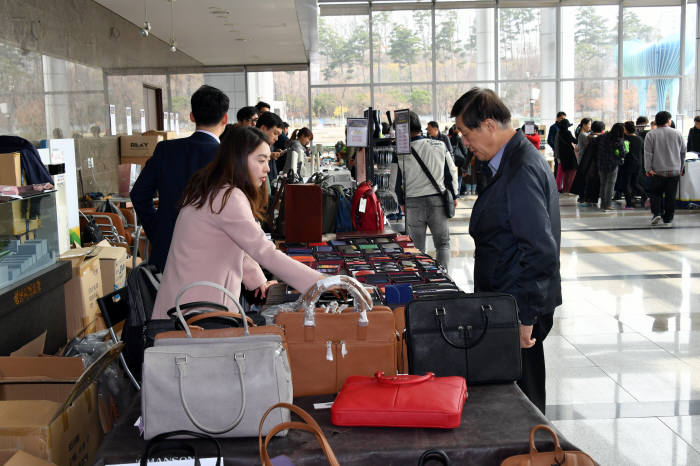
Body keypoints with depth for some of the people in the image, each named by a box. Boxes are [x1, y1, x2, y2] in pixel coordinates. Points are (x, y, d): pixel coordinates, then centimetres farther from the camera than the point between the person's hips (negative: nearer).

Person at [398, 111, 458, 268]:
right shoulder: (439, 146, -2)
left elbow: (396, 183, -3)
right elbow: (452, 171, 6)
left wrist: (402, 203, 12)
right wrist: (453, 196, 18)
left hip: (413, 203, -1)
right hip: (437, 200, 1)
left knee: (416, 249, 11)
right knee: (443, 244, 13)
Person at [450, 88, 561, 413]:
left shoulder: (522, 170, -19)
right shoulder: (514, 162, 13)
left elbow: (541, 251, -23)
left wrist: (525, 317, -21)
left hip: (519, 309, -10)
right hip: (512, 304, 10)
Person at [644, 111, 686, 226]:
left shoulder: (651, 134, -3)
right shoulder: (677, 133, 4)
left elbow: (648, 153, -8)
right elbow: (683, 152, 11)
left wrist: (648, 168, -7)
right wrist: (680, 167, 21)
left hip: (658, 171, -1)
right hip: (674, 171, 1)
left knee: (656, 193, 9)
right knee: (671, 195, 7)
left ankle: (656, 213, -9)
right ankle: (668, 219, 10)